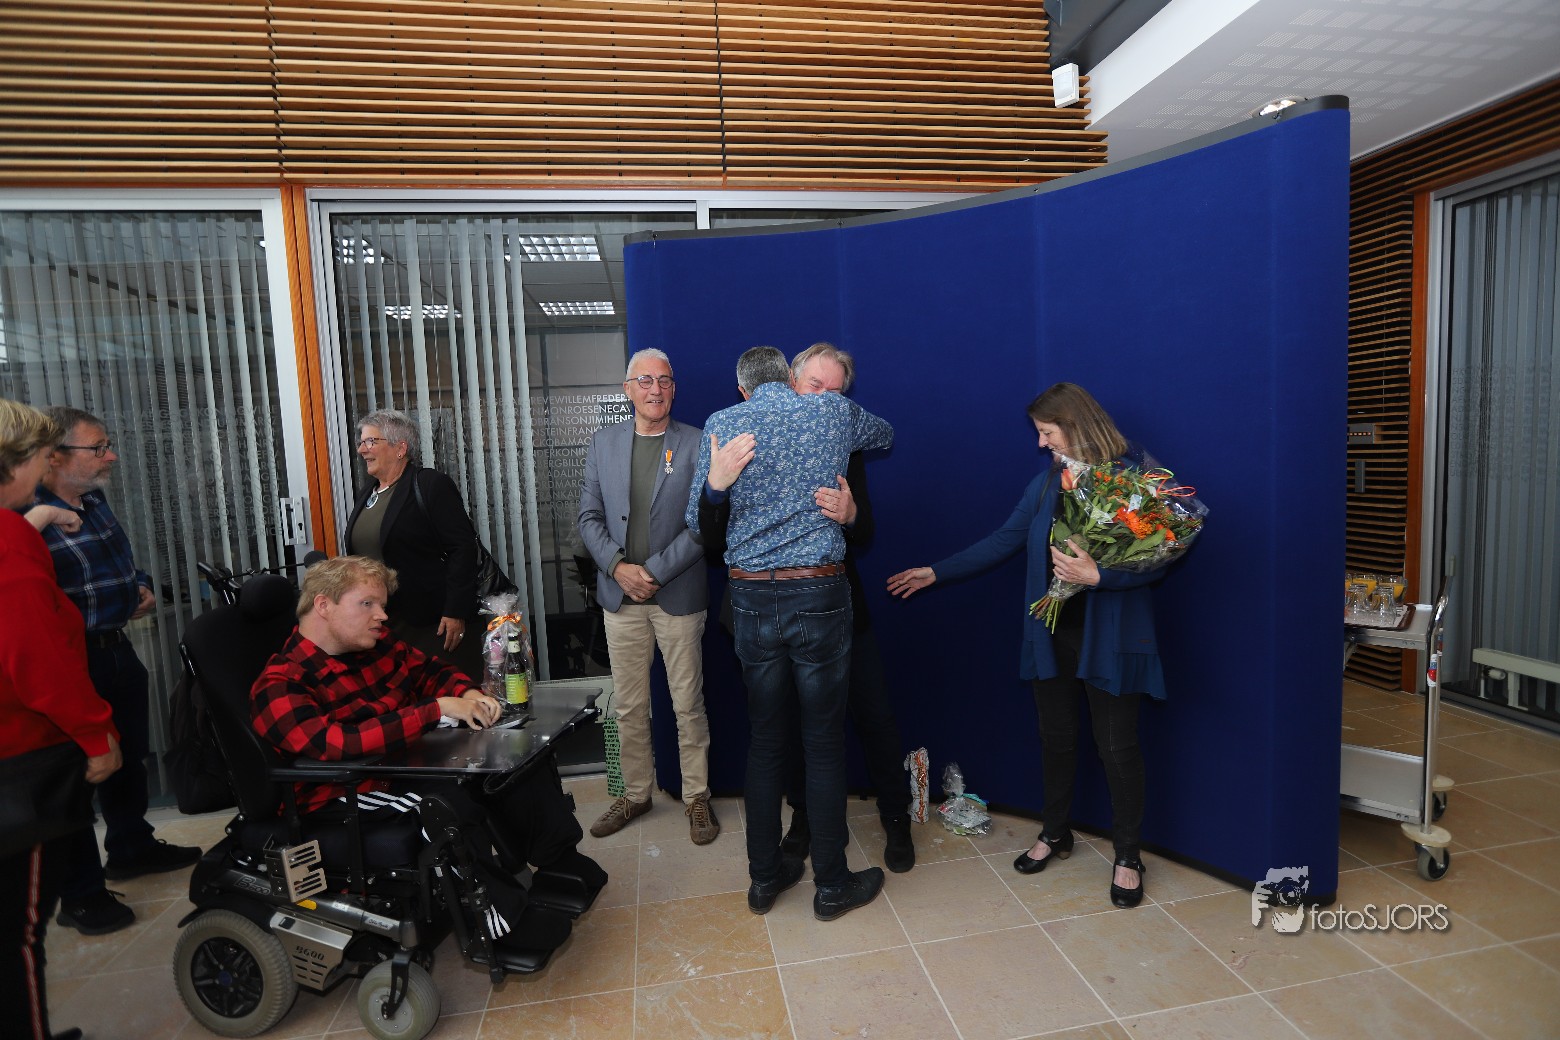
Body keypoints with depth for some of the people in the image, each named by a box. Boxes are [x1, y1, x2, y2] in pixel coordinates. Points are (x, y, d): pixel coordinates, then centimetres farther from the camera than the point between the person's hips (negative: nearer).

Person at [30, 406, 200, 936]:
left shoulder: (96, 504, 8)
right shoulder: (28, 516, -20)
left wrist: (141, 586, 4)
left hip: (118, 650, 9)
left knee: (129, 757, 23)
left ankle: (131, 846, 43)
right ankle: (80, 893, 22)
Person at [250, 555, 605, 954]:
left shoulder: (377, 645, 4)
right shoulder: (278, 686, -18)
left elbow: (430, 669, 17)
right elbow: (337, 744, -32)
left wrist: (468, 694, -7)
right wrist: (437, 709, -31)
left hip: (407, 765, 8)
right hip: (346, 797, -8)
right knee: (450, 802, -33)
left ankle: (558, 859, 10)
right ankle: (500, 918, -16)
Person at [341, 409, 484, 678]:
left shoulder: (431, 485, -7)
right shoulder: (365, 494, 16)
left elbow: (463, 548, -14)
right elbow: (360, 556, 22)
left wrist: (455, 612, -18)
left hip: (433, 625, -7)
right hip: (379, 624, 7)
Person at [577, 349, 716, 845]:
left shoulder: (696, 444, -2)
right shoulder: (604, 441, 8)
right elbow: (589, 516, 6)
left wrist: (654, 571, -13)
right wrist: (618, 567, -9)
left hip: (678, 595, -3)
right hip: (620, 597, 3)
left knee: (688, 705, 7)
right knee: (628, 706, 13)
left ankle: (697, 796, 24)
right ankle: (635, 792, 31)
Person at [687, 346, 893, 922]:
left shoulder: (721, 424, 3)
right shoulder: (834, 411, 3)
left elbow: (700, 523, 1)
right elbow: (885, 434, 26)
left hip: (752, 599, 2)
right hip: (820, 595, -1)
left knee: (764, 739, 14)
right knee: (824, 742, 9)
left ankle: (764, 875, 27)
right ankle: (831, 884, 22)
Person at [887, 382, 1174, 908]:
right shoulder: (1047, 482, 6)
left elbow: (1154, 562, -14)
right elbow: (1001, 542, 8)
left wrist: (1097, 575, -28)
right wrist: (935, 572, 7)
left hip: (1109, 637, -5)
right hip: (1053, 633, 5)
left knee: (1117, 747, 6)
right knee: (1056, 736, 16)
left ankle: (1127, 856, 28)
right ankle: (1055, 834, 37)